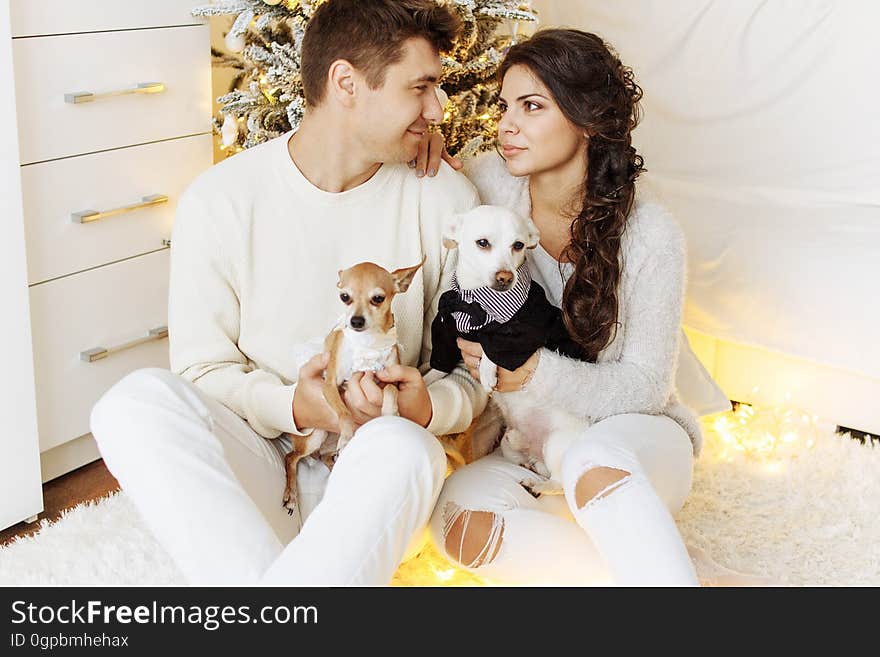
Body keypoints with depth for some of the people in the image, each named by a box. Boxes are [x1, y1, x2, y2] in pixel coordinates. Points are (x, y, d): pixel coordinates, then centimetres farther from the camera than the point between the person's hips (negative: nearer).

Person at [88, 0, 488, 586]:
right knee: (137, 400, -28)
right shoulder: (220, 200, -4)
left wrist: (427, 407, -21)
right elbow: (201, 369, -2)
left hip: (373, 472, 0)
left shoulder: (445, 199, -1)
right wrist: (292, 406, -22)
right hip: (254, 460, 1)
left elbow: (475, 372, 3)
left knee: (403, 448, -35)